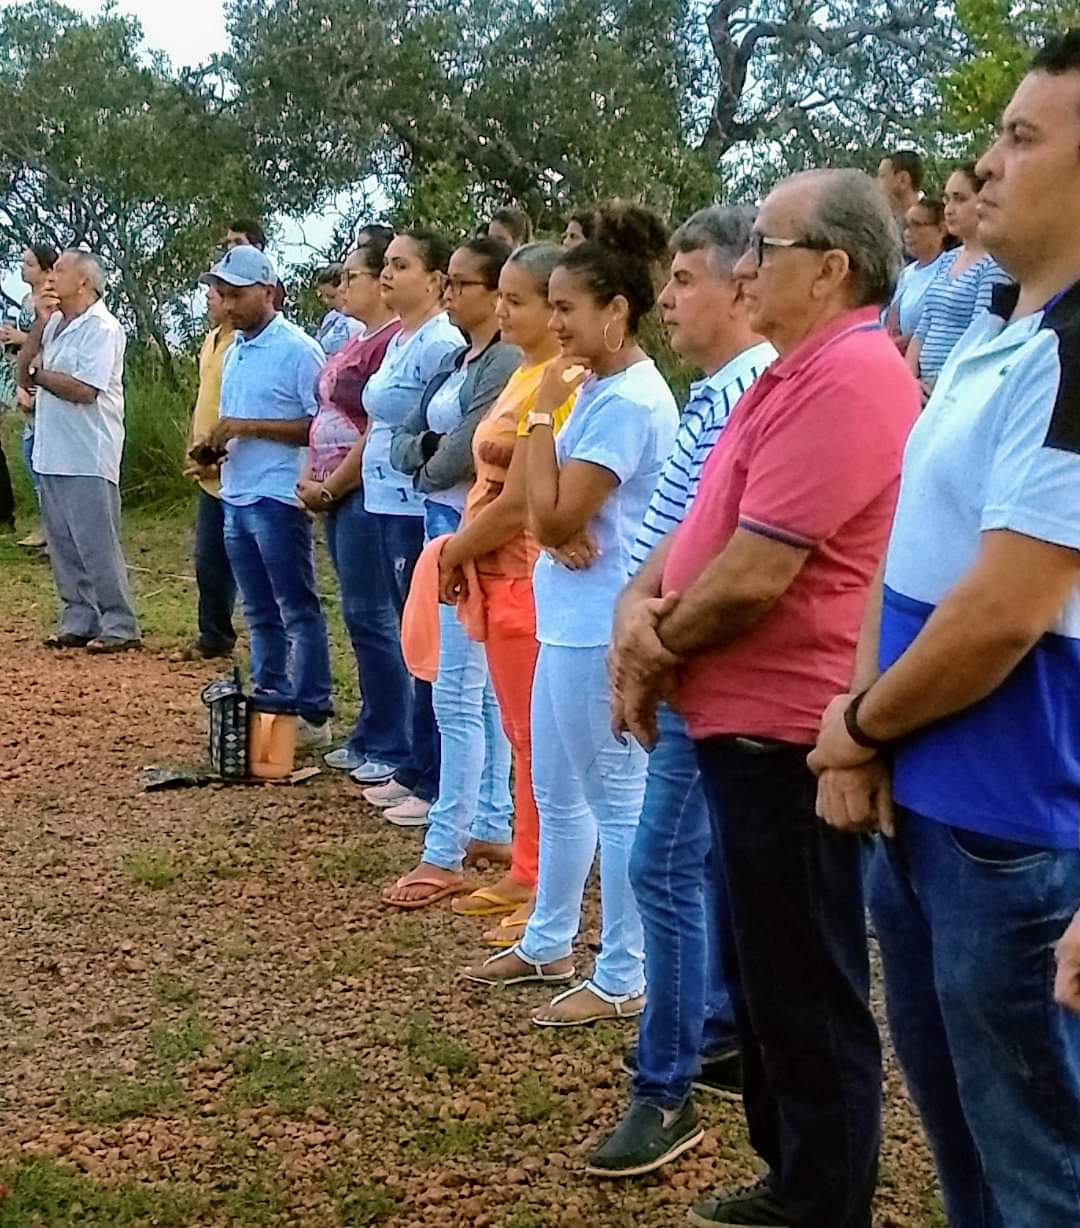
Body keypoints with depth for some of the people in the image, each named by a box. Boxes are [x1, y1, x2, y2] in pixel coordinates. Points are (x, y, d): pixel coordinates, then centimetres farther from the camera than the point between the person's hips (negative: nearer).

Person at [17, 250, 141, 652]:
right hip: (52, 454, 8)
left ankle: (120, 627, 2)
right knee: (64, 545, 11)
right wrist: (40, 322, -2)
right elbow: (25, 373, 7)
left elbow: (83, 390, -21)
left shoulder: (101, 328, -12)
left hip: (88, 459, -8)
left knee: (97, 544, -5)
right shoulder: (55, 324, 12)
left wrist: (37, 374, -6)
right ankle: (79, 622, 20)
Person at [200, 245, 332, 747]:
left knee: (298, 611, -2)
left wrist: (249, 427, -18)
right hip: (236, 497, 9)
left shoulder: (297, 349, -11)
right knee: (259, 613, 15)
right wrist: (215, 446, 2)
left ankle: (312, 715, 4)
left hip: (278, 498, -8)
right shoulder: (235, 351, 15)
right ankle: (268, 702, 23)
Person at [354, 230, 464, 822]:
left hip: (420, 512, -9)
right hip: (387, 507, 9)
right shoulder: (397, 342, 15)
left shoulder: (440, 344, -14)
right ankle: (414, 767, 25)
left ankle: (434, 782, 5)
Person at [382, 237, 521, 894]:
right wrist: (432, 449, -9)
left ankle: (444, 856, -3)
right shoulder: (456, 360, 15)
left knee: (458, 696, -7)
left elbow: (464, 453, -20)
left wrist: (429, 464, 0)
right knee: (483, 690, 15)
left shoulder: (507, 363, -14)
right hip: (445, 531, 10)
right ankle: (491, 826, 24)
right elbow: (404, 442, 11)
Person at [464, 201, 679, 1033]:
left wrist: (543, 413, -11)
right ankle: (548, 942, 34)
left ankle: (624, 978, 11)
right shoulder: (602, 388, 11)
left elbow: (550, 517, -19)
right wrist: (565, 527, -10)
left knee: (615, 798, 0)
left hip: (601, 625, -10)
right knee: (557, 790, 20)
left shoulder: (628, 402, -19)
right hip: (570, 617, 10)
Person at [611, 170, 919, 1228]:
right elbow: (705, 524, 16)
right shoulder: (798, 373, 15)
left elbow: (754, 575, -25)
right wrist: (642, 603, -4)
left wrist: (655, 649, -8)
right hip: (747, 719, 11)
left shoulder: (846, 378, -20)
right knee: (764, 972, 20)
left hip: (786, 729, -11)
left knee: (807, 990, 2)